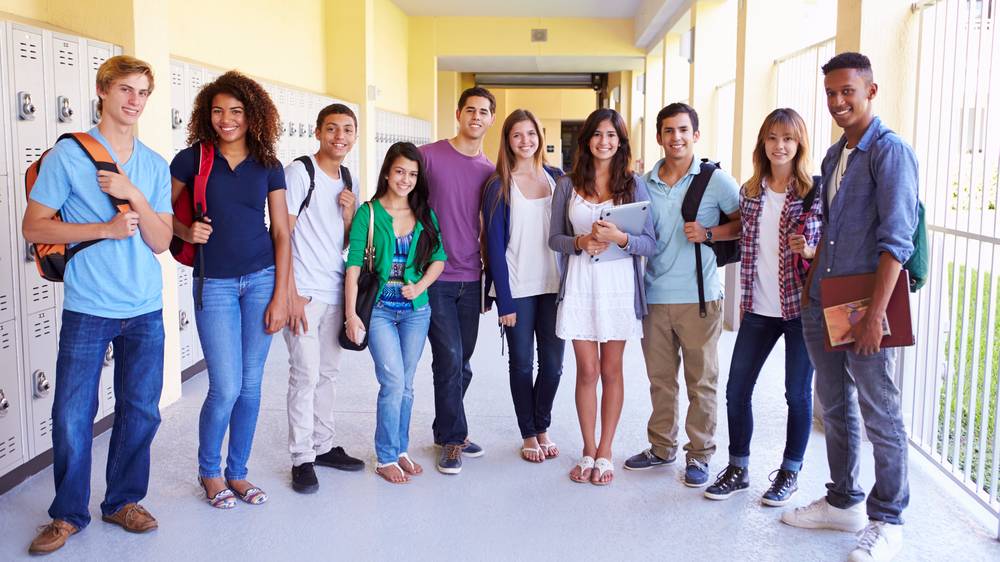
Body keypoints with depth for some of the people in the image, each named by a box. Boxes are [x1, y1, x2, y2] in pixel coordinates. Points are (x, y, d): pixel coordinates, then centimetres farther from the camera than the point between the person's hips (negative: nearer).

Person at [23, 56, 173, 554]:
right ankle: (68, 514, 20)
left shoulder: (155, 166, 8)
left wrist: (135, 195, -13)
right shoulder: (68, 154, -3)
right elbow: (33, 226, -6)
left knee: (141, 411, 9)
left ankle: (123, 500, 27)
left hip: (145, 310, 4)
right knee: (72, 417, 2)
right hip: (87, 309, -3)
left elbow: (160, 242, 3)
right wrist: (106, 229, -15)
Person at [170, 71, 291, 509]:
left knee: (250, 386, 7)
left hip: (261, 279, 2)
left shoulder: (267, 166, 3)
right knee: (226, 388, -5)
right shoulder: (192, 158, -1)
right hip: (214, 284, -2)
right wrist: (186, 232, -14)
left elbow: (281, 234, 3)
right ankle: (208, 471, 21)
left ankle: (237, 472, 25)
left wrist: (280, 297, -2)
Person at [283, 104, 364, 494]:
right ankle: (302, 458, 5)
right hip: (304, 292, -7)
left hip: (335, 290, 7)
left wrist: (349, 213, -4)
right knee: (306, 373, -5)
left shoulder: (347, 181, 13)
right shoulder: (299, 172, -7)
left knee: (327, 372, 12)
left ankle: (323, 446, 24)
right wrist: (291, 293, -16)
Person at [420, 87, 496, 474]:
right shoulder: (429, 156, -4)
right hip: (435, 276, -4)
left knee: (460, 363, 11)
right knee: (450, 360, -5)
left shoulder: (490, 171, 10)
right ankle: (453, 438, 10)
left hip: (471, 279, 5)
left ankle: (447, 430, 27)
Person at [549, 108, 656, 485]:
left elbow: (649, 243, -1)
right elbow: (554, 238, 7)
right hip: (580, 284, 1)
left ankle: (605, 452, 18)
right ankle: (589, 450, 18)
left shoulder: (633, 185, 2)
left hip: (619, 285, 0)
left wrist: (619, 238, -20)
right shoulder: (568, 185, 6)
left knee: (611, 370, 7)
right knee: (587, 370, 4)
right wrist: (581, 242, -12)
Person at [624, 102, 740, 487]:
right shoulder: (645, 184, 10)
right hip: (655, 294, 4)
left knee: (701, 381, 4)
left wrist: (709, 234, -12)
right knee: (660, 378, 12)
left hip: (698, 296, -4)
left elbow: (745, 223, 1)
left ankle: (699, 456, 17)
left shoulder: (716, 180, -2)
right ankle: (662, 448, 26)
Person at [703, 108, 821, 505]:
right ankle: (738, 469, 24)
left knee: (798, 393, 8)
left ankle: (790, 472, 24)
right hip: (758, 309, 4)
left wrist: (808, 251, -23)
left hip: (801, 307, -4)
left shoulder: (815, 193, -6)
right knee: (736, 390, 7)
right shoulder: (750, 192, 7)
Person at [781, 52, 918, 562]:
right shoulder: (834, 156, 14)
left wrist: (875, 315, -22)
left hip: (865, 307, -8)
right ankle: (843, 502, 31)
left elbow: (896, 240, -18)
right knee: (835, 409, 16)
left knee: (880, 417, 2)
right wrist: (811, 287, 14)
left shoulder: (890, 152, -11)